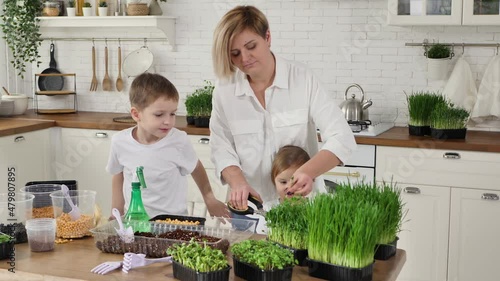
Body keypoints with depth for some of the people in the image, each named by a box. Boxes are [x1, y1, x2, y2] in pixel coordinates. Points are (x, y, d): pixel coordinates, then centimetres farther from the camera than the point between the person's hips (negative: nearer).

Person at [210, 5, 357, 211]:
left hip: (300, 202, -1)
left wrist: (308, 171, -29)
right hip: (250, 203, 2)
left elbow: (341, 138, -11)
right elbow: (222, 147, 4)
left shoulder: (303, 79, -6)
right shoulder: (224, 89, 0)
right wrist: (238, 182, -15)